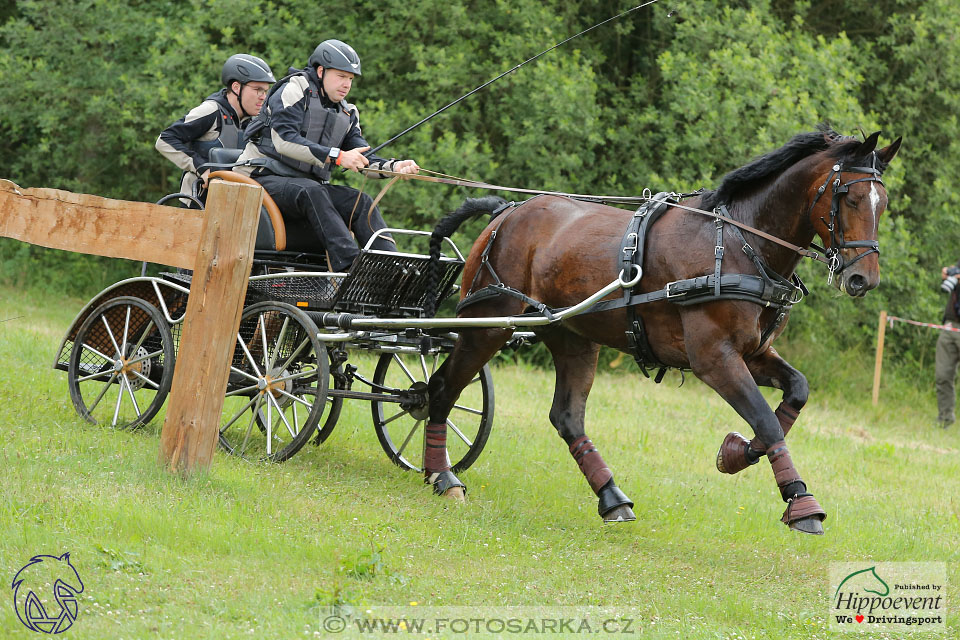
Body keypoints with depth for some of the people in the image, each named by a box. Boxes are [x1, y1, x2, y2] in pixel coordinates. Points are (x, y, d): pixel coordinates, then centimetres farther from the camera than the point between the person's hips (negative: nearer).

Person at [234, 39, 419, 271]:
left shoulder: (347, 113, 16)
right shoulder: (295, 89, -7)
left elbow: (362, 160, 9)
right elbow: (283, 140, -21)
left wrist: (394, 166, -14)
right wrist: (337, 156, -26)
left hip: (308, 185, 7)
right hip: (265, 177, -7)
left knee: (361, 202, -15)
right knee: (312, 192, -36)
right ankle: (350, 266, -49)